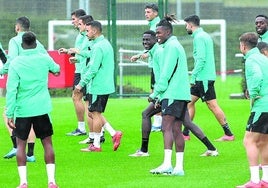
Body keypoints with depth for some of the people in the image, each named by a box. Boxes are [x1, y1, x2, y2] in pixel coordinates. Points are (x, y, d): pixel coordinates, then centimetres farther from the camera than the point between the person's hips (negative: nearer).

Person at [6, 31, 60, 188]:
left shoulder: (15, 63, -7)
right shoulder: (44, 59, 0)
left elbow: (11, 90, -11)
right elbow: (56, 69, 24)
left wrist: (10, 113, -8)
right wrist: (57, 69, 49)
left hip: (22, 110, -1)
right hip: (42, 109, 1)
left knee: (21, 144, 9)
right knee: (47, 143, 8)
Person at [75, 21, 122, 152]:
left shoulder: (98, 47, -17)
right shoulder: (106, 44, 13)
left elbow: (93, 69, -21)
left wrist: (81, 84, -15)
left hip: (98, 86, -10)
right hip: (106, 86, 10)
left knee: (95, 114, -1)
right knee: (93, 113, 16)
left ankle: (96, 145, 4)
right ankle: (114, 134, 6)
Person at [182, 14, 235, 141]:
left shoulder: (199, 37, -14)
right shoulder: (205, 36, 17)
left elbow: (201, 59, -21)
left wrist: (193, 76, -17)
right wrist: (195, 76, 21)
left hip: (204, 78, -10)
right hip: (202, 78, 10)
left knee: (212, 105, -7)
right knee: (189, 102, 12)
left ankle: (228, 134, -5)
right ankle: (185, 133, 14)